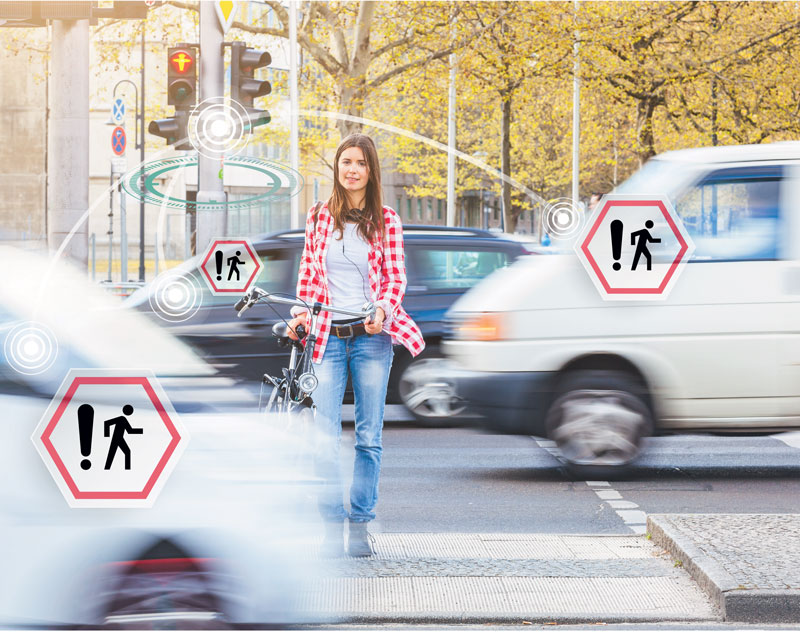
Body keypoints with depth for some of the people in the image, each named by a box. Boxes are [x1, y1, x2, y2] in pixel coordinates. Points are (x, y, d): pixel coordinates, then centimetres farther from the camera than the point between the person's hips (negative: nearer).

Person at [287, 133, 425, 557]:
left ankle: (360, 524, 10)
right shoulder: (319, 217, 9)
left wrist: (383, 309, -16)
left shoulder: (386, 220, 5)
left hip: (371, 336, -1)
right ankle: (332, 526, -1)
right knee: (327, 437, -6)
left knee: (369, 437, 2)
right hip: (328, 335, 1)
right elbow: (308, 271, 14)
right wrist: (302, 311, 0)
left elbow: (396, 276, 2)